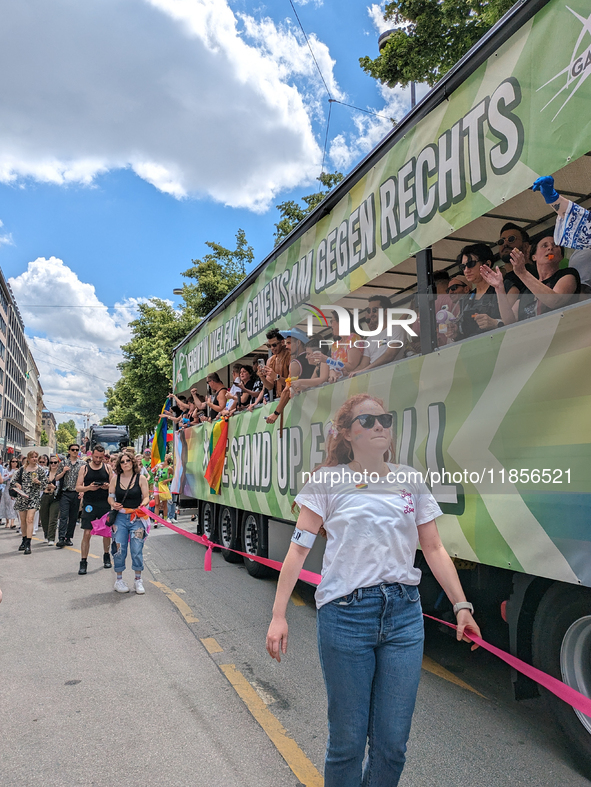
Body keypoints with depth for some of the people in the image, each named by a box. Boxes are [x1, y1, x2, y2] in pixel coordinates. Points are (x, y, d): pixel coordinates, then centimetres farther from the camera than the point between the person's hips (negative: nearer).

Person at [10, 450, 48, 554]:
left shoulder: (40, 470, 4)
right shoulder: (22, 469, 9)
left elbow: (45, 483, 5)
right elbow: (13, 480, 14)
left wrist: (38, 482, -13)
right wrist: (17, 484, -5)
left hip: (34, 497, -3)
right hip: (21, 496, 3)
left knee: (30, 519, -15)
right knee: (23, 520, 9)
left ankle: (28, 544, -15)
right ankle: (24, 540, 28)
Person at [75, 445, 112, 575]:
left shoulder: (107, 468, 6)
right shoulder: (84, 469, 3)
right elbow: (78, 487, 0)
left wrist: (108, 486, -14)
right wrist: (88, 488, -18)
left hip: (104, 504, 2)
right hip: (89, 504, -2)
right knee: (87, 533, -5)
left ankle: (106, 557, 29)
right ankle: (83, 562, 3)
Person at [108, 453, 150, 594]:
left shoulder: (141, 478, 1)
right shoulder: (115, 478, 6)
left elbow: (146, 497, 1)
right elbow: (110, 496, 9)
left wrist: (143, 504, -20)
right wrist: (113, 504, -11)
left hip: (137, 518, -1)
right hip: (120, 517, 1)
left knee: (137, 549, -3)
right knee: (119, 549, 1)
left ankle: (138, 580, 12)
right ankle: (119, 580, 18)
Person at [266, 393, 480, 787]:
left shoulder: (410, 481, 8)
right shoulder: (328, 482, -2)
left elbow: (434, 549, 11)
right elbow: (299, 548, -5)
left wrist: (461, 605, 6)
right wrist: (279, 616, -9)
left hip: (404, 614, 3)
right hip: (345, 615, -3)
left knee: (392, 743, 11)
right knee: (347, 740, 8)